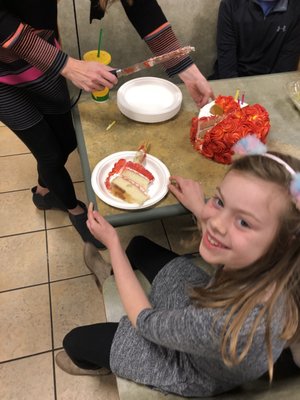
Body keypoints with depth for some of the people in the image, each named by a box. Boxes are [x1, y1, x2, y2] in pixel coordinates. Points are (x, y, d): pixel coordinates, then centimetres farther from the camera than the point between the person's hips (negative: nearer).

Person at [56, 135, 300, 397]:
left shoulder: (228, 324, -48)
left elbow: (145, 322, -27)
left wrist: (112, 242, -21)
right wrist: (200, 208, -2)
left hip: (198, 371, -5)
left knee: (76, 341, 4)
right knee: (139, 245, 15)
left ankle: (95, 365, 44)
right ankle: (115, 274, 53)